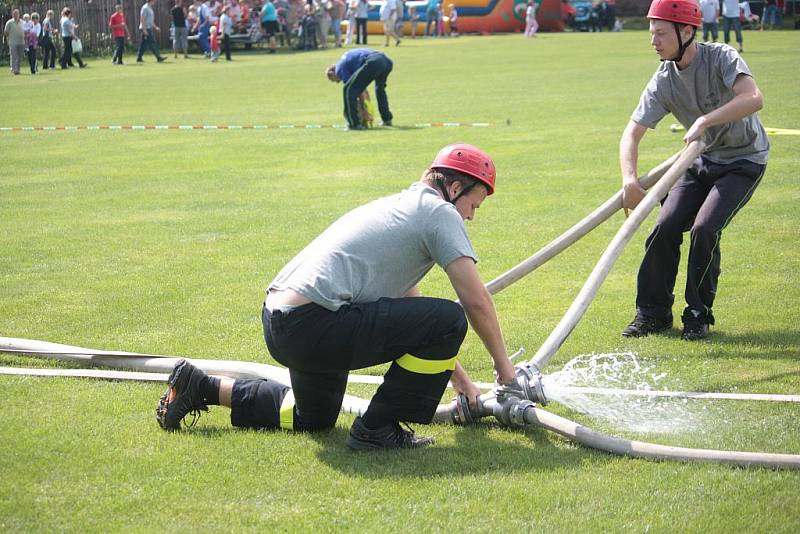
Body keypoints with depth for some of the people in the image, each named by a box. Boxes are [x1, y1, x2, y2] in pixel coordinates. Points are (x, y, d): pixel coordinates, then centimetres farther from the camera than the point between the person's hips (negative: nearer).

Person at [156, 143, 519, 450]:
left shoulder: (399, 205, 26)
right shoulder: (438, 211, -2)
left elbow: (411, 311, 30)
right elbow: (476, 302, -6)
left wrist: (461, 381, 30)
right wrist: (503, 365, 9)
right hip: (312, 325, -10)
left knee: (313, 418, 33)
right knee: (449, 320, -12)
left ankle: (201, 387, 28)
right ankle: (378, 429, -4)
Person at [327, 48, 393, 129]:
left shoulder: (339, 68, 12)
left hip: (373, 63, -9)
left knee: (349, 90, 2)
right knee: (380, 88, 38)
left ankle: (354, 123, 0)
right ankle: (387, 120, 41)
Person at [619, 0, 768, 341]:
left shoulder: (721, 58, -24)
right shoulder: (663, 82, -9)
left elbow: (754, 98, -40)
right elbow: (632, 133, -13)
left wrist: (704, 121, -46)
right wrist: (630, 179, -31)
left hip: (745, 159, -5)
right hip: (702, 161, 5)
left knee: (705, 227, -21)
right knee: (666, 227, -7)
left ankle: (699, 315, -4)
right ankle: (653, 312, 9)